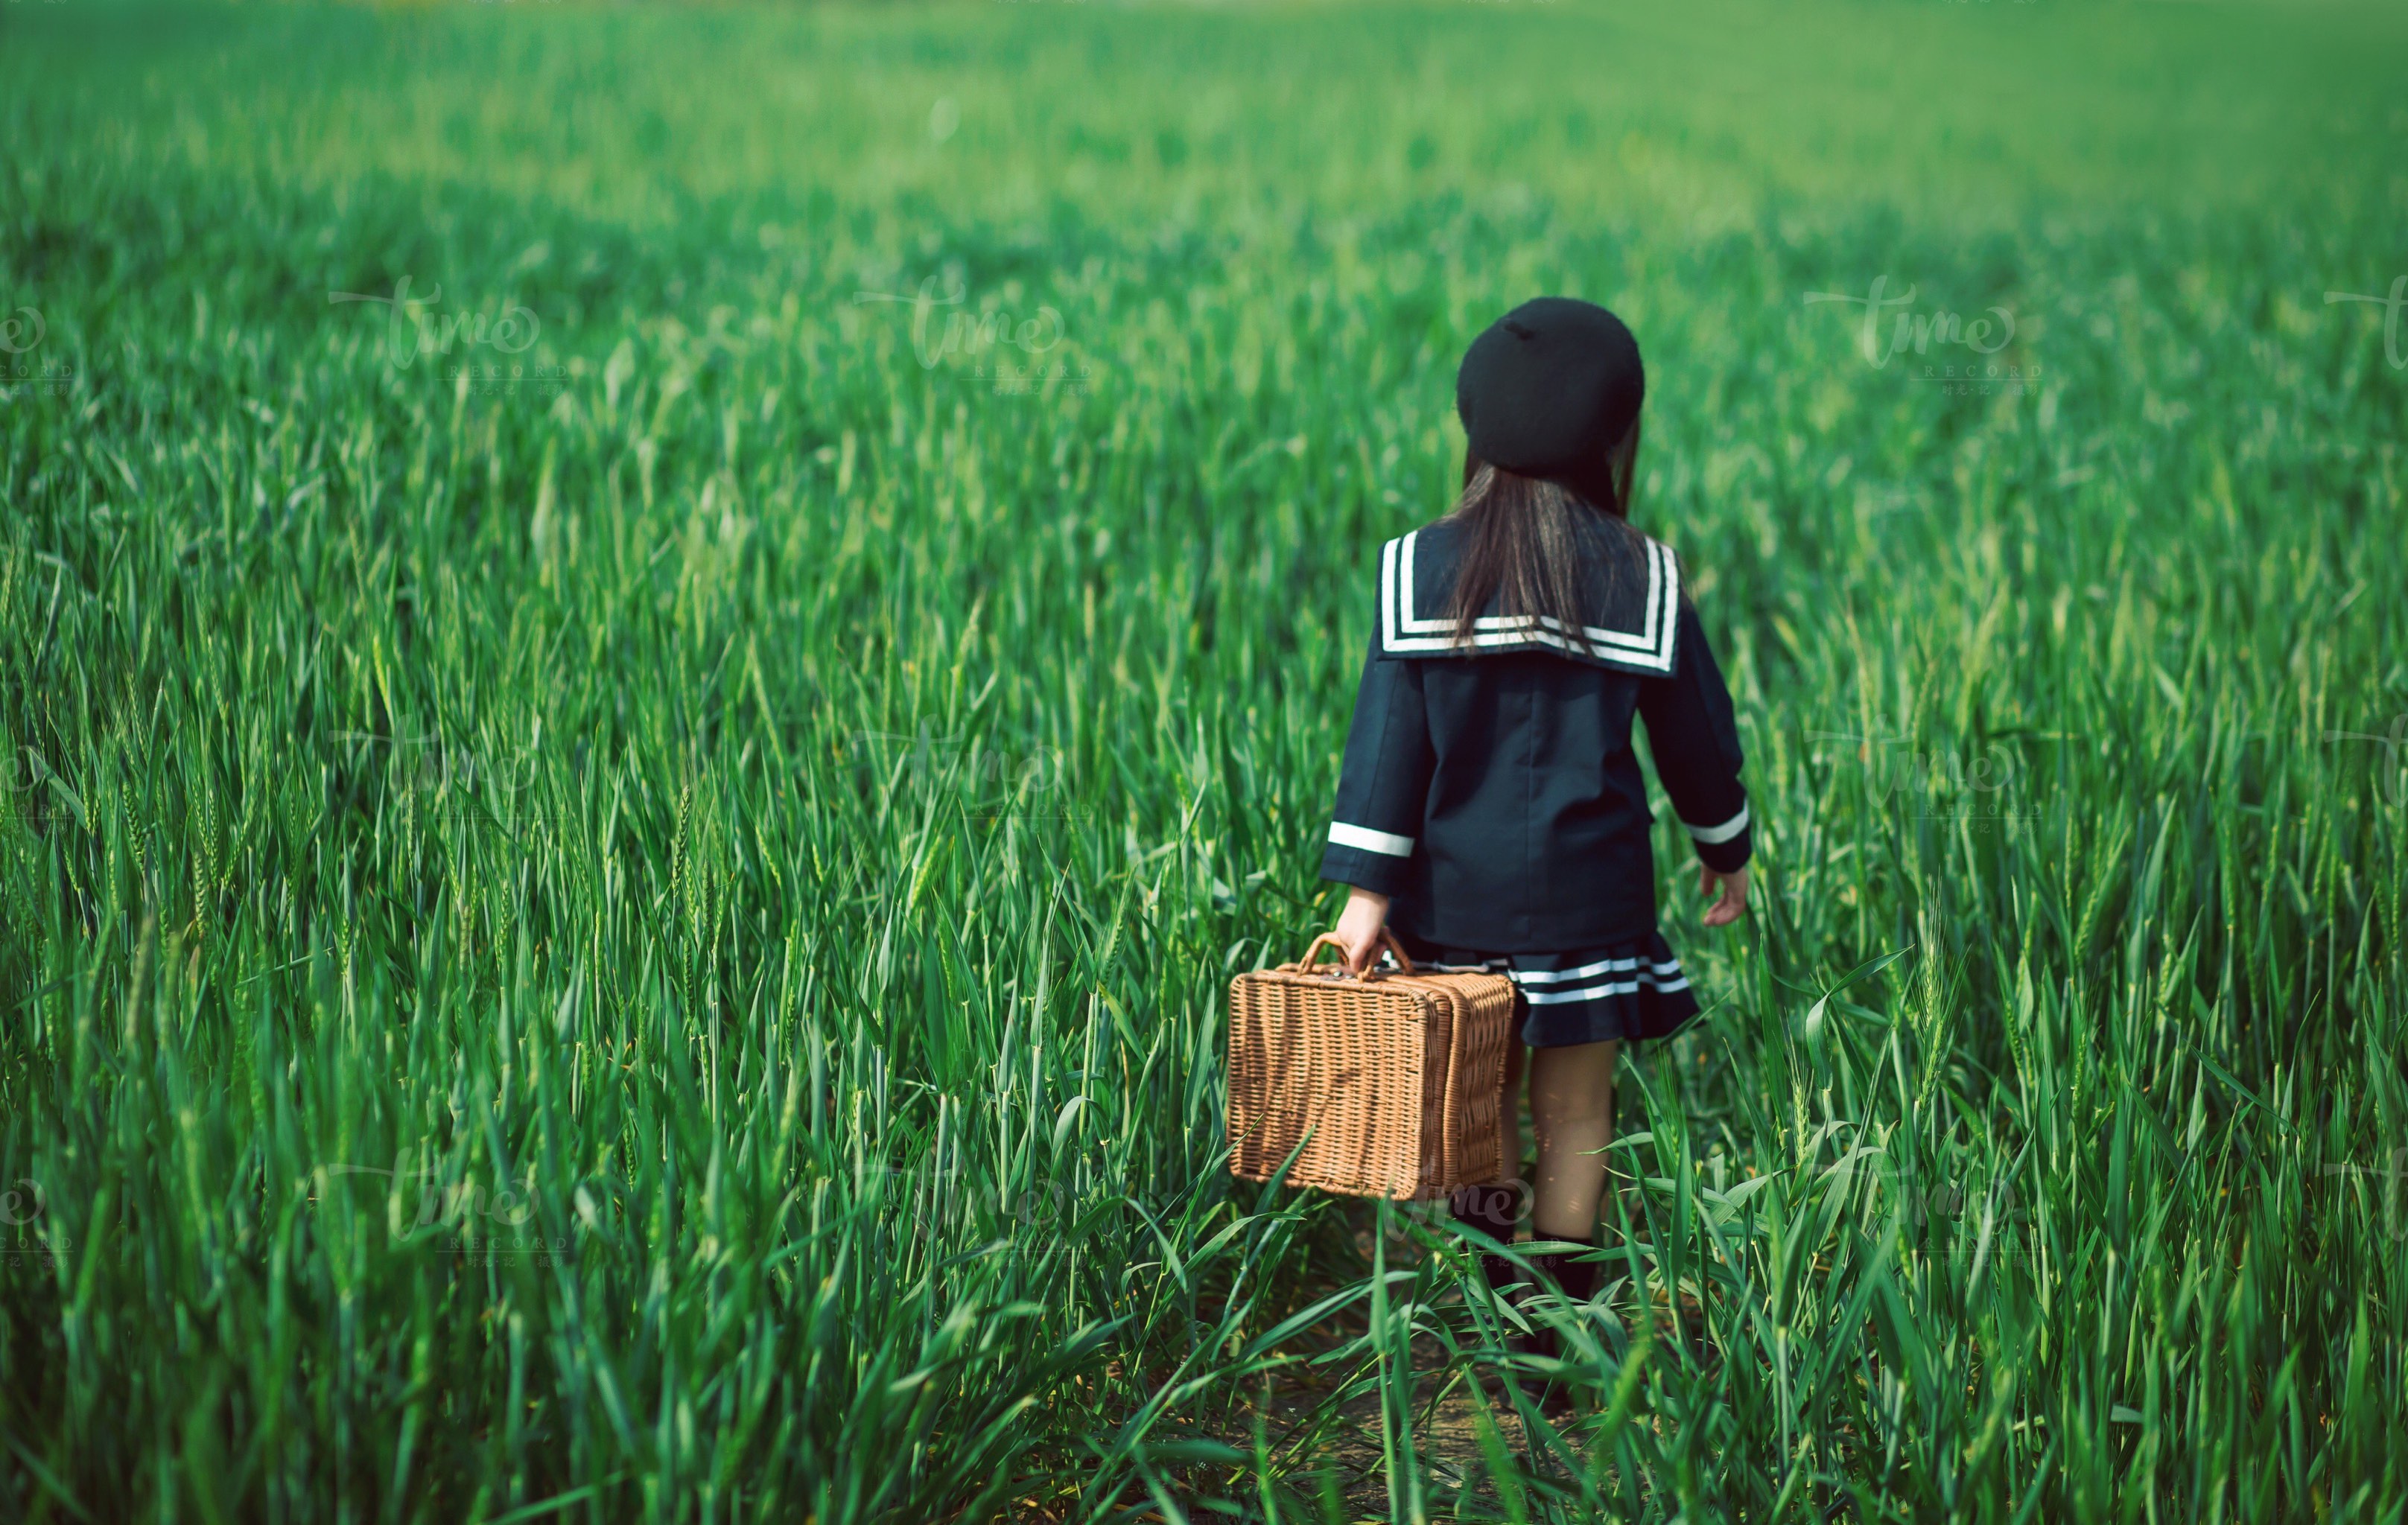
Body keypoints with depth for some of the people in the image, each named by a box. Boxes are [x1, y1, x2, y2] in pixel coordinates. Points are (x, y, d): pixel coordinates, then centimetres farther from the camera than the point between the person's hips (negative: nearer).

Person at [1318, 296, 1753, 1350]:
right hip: (1585, 887, -1)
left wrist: (1368, 887, -6)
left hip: (1455, 887, 1)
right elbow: (1692, 724, 6)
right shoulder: (1638, 574, -3)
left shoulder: (1424, 567, -3)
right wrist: (1727, 848, 21)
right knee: (1573, 1116, 6)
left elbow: (1389, 728, -6)